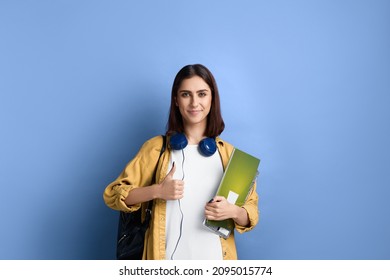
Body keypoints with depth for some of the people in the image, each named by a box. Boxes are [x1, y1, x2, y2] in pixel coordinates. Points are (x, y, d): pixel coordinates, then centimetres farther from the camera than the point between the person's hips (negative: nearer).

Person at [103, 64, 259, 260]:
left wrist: (233, 211, -17)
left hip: (215, 258, 2)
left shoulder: (229, 153, 2)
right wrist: (157, 191, -17)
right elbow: (113, 195, -2)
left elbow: (251, 213, 5)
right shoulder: (157, 147, -2)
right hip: (167, 257, -1)